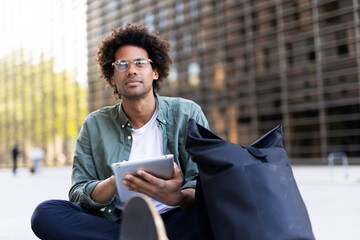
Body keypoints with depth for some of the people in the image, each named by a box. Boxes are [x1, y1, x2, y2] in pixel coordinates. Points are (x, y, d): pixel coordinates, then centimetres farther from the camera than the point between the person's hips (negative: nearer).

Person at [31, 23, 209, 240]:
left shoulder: (187, 114, 4)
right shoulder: (95, 125, 10)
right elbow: (78, 194, 3)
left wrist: (177, 197, -28)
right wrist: (113, 183, -21)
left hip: (172, 221, -2)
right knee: (45, 213, -22)